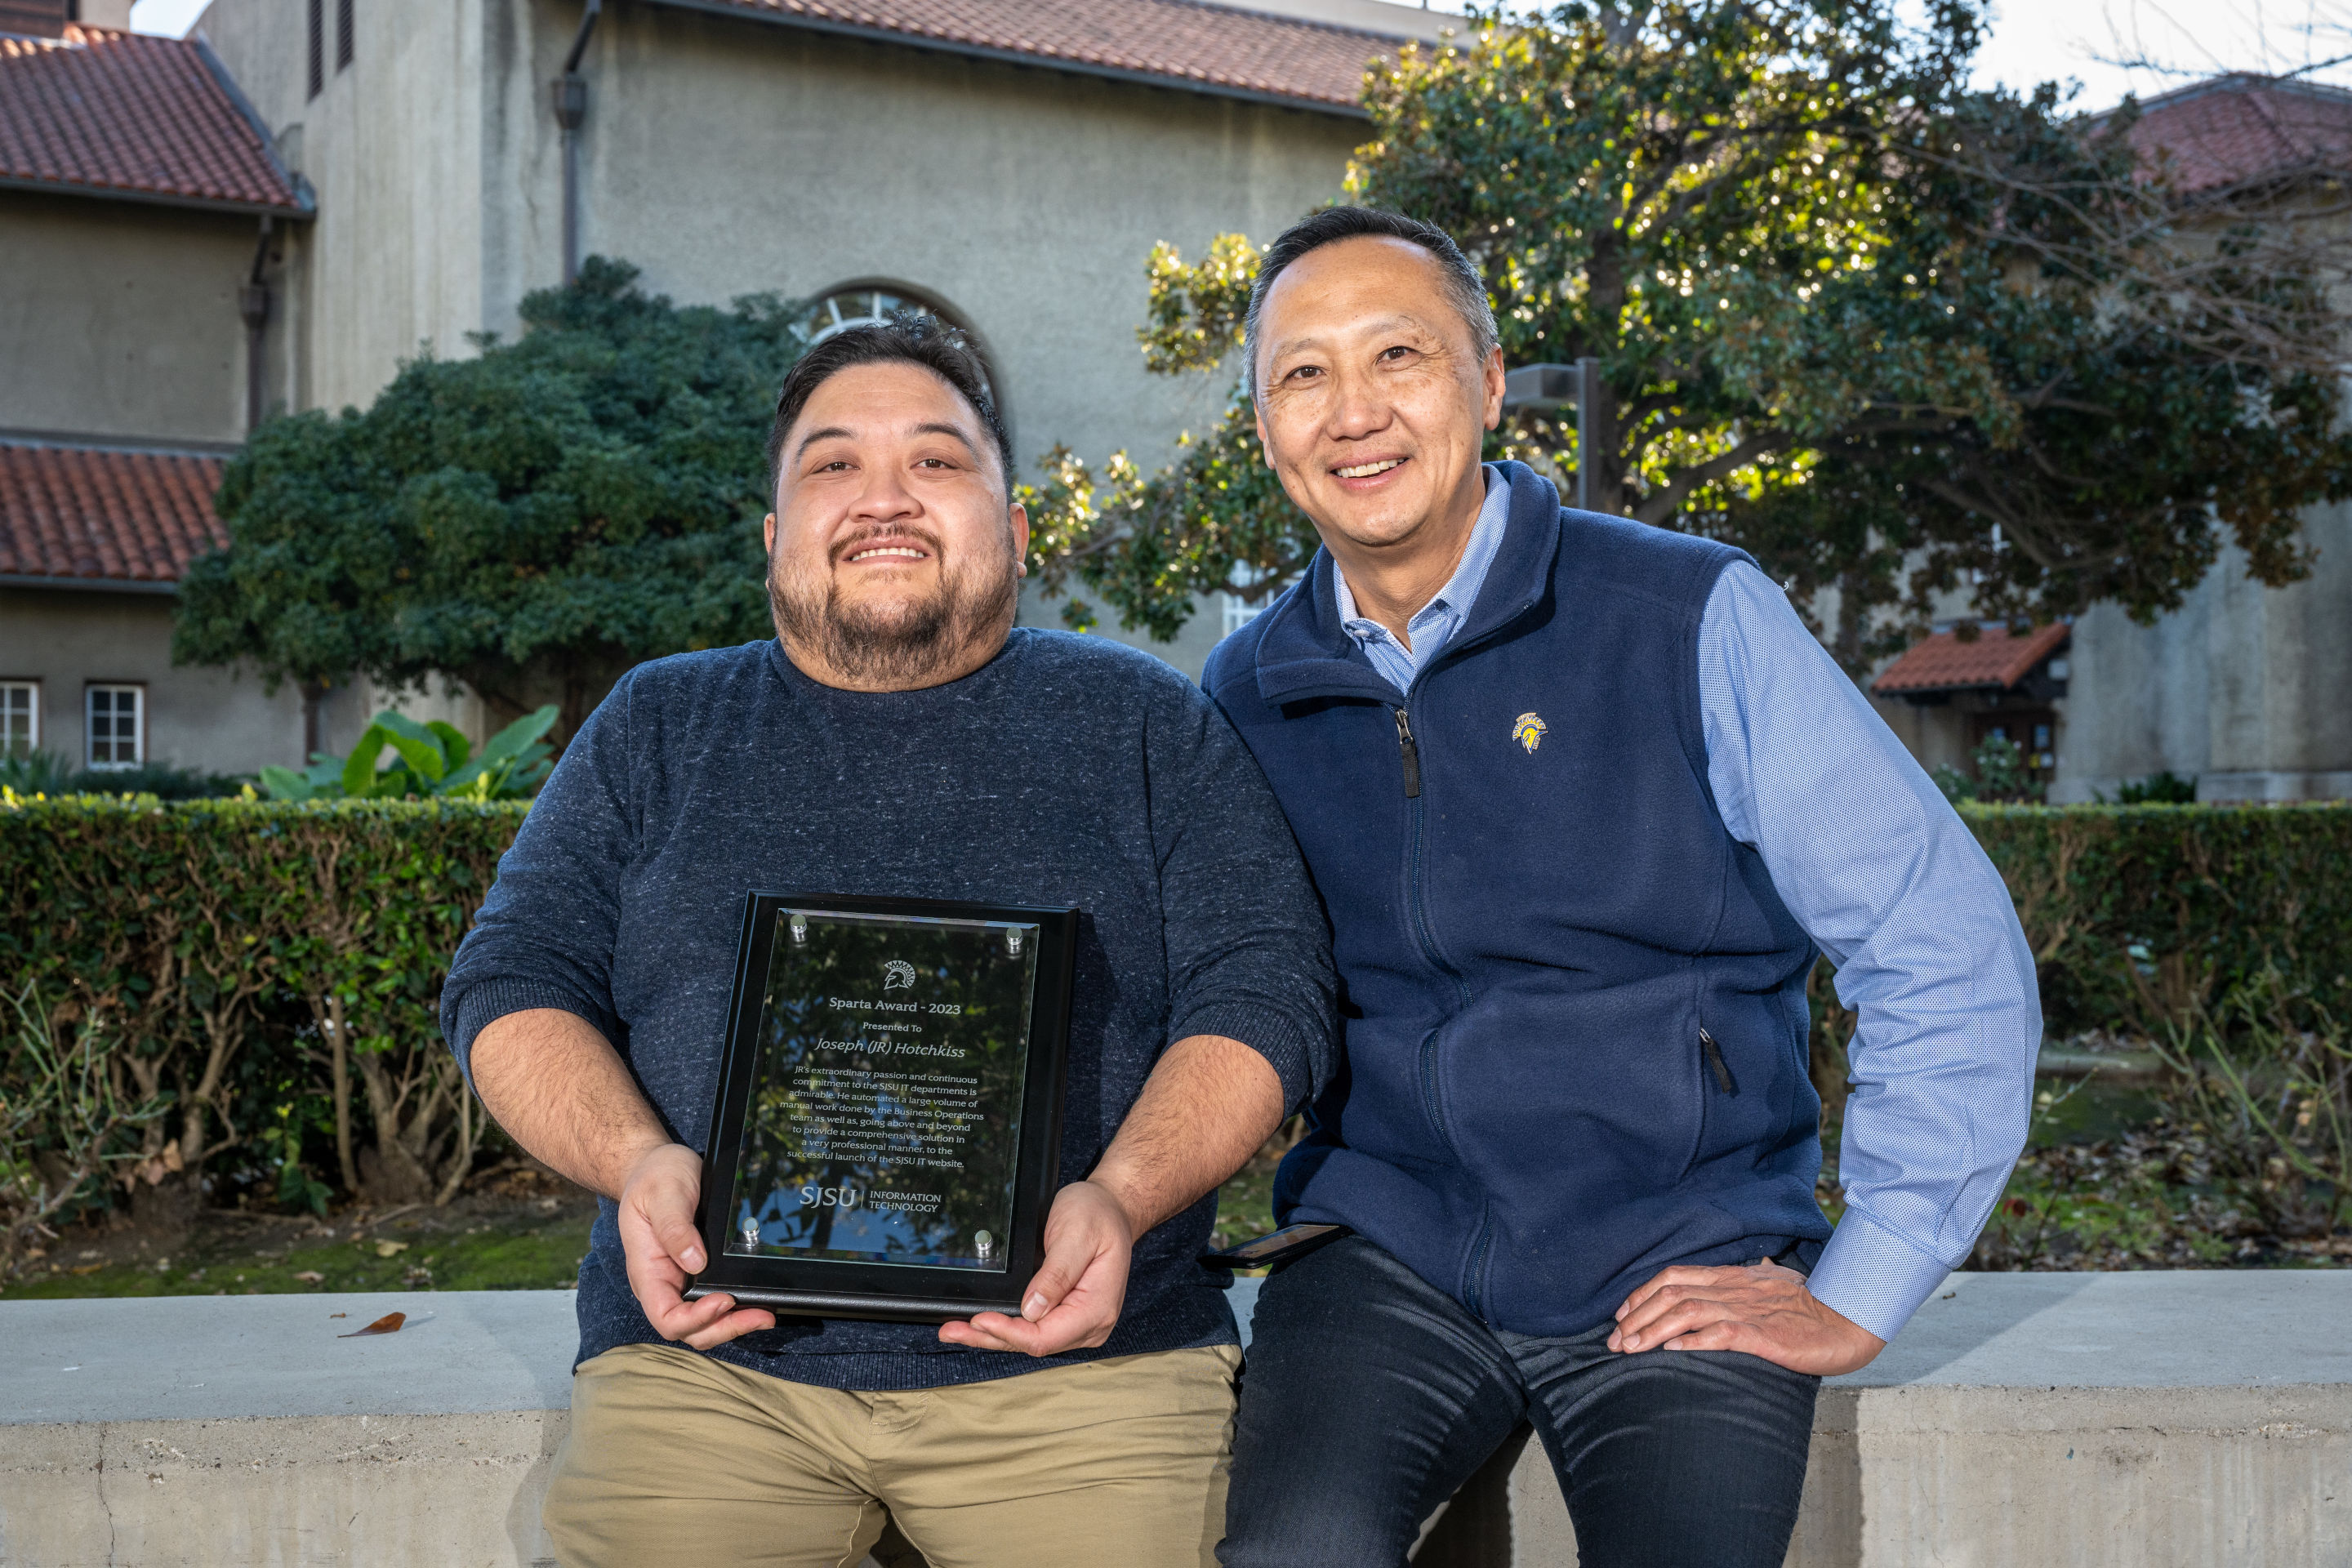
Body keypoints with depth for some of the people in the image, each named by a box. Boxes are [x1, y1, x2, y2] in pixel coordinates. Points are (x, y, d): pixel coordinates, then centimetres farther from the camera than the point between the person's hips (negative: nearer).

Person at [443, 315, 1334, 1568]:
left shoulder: (1140, 721, 12)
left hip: (1071, 1356, -1)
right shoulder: (656, 728, 16)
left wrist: (1120, 1197, -14)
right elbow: (511, 988, 11)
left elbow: (1262, 990, 4)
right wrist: (637, 1161, -10)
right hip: (706, 1359, 1)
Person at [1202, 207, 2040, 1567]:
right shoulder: (1248, 694, 6)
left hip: (1685, 1266, -1)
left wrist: (1857, 1294, -6)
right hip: (1387, 1256, 2)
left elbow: (1949, 955, -5)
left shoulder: (1694, 621, -6)